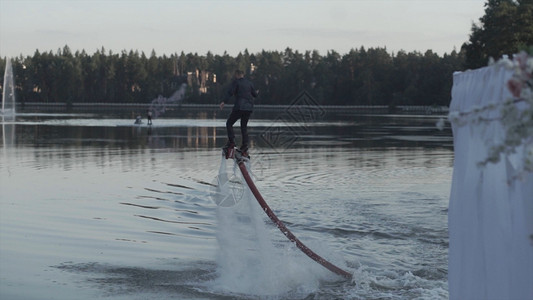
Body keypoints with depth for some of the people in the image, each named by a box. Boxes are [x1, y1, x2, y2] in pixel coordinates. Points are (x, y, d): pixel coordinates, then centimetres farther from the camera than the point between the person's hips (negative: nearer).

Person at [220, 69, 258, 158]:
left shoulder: (236, 82, -2)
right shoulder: (249, 83, 14)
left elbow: (230, 92, -14)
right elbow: (254, 94, 22)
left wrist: (223, 101, -21)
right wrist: (256, 93, 45)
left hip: (239, 107, -6)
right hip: (249, 108, 6)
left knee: (229, 123, 6)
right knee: (244, 127, 13)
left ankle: (231, 142, -10)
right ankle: (244, 148, 5)